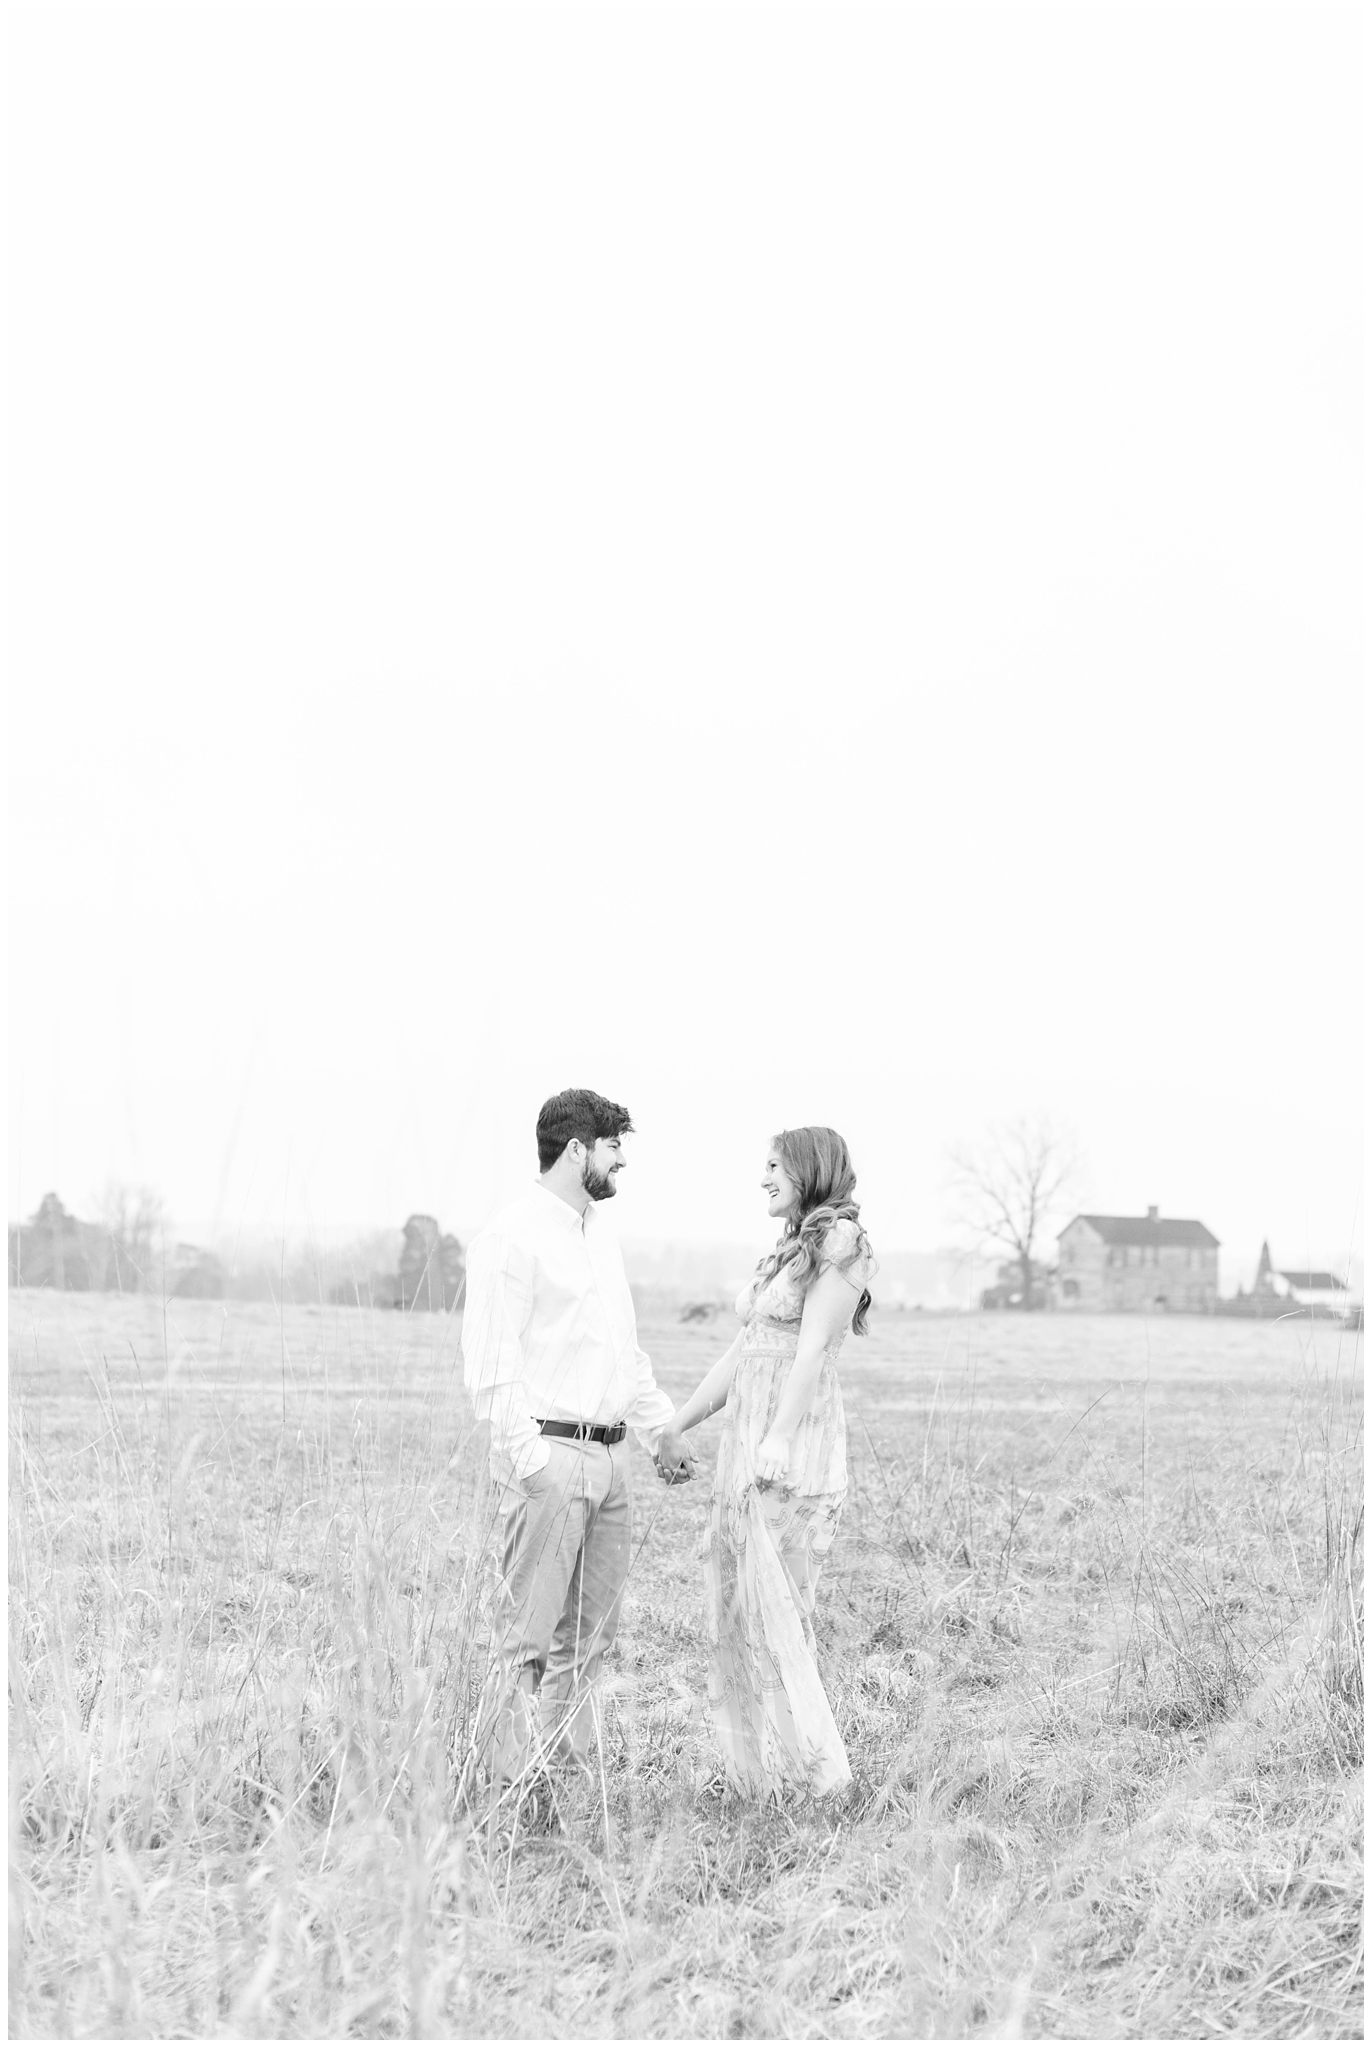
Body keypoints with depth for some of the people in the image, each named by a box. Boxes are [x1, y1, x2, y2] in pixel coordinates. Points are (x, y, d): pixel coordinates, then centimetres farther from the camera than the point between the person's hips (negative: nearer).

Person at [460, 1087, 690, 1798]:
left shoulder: (601, 1230, 17)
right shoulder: (511, 1238, -10)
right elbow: (489, 1361, -15)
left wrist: (661, 1431, 22)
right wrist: (527, 1457, -20)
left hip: (609, 1457, 9)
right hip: (549, 1455, -9)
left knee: (591, 1628, 12)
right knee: (530, 1630, -6)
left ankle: (573, 1767, 19)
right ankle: (512, 1782, -1)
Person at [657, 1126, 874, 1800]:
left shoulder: (840, 1243, -7)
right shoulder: (788, 1251, 19)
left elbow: (814, 1349, -17)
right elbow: (743, 1352, 21)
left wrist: (778, 1440, -25)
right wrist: (677, 1426, 22)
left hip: (794, 1449, -9)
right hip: (745, 1442, 9)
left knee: (771, 1610, -7)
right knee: (735, 1610, 9)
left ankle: (809, 1773, 1)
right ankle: (758, 1771, 14)